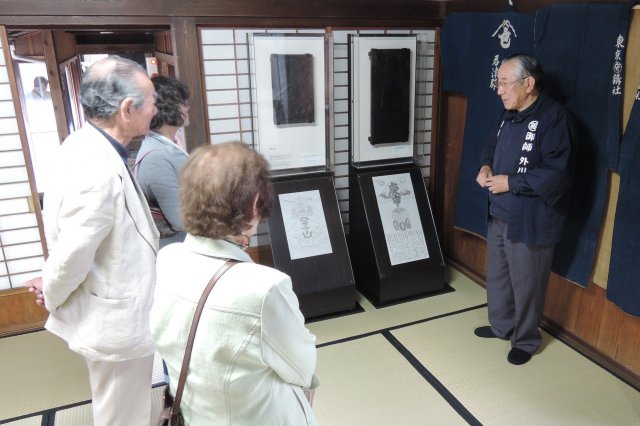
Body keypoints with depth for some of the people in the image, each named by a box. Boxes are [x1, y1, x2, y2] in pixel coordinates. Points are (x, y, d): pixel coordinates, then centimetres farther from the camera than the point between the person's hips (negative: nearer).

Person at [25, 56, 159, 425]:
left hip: (118, 311, 9)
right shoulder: (99, 170, -32)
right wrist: (51, 296, -5)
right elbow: (72, 255, -25)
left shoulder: (87, 144, 0)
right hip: (116, 323, -9)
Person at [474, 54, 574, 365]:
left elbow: (557, 175, -26)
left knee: (526, 285, 8)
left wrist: (511, 182, -20)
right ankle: (501, 326, 42)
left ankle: (526, 340, 29)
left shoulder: (553, 117, -19)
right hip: (499, 215, 9)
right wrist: (486, 166, 2)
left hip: (530, 222, -8)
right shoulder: (509, 115, 8)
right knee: (497, 276, 21)